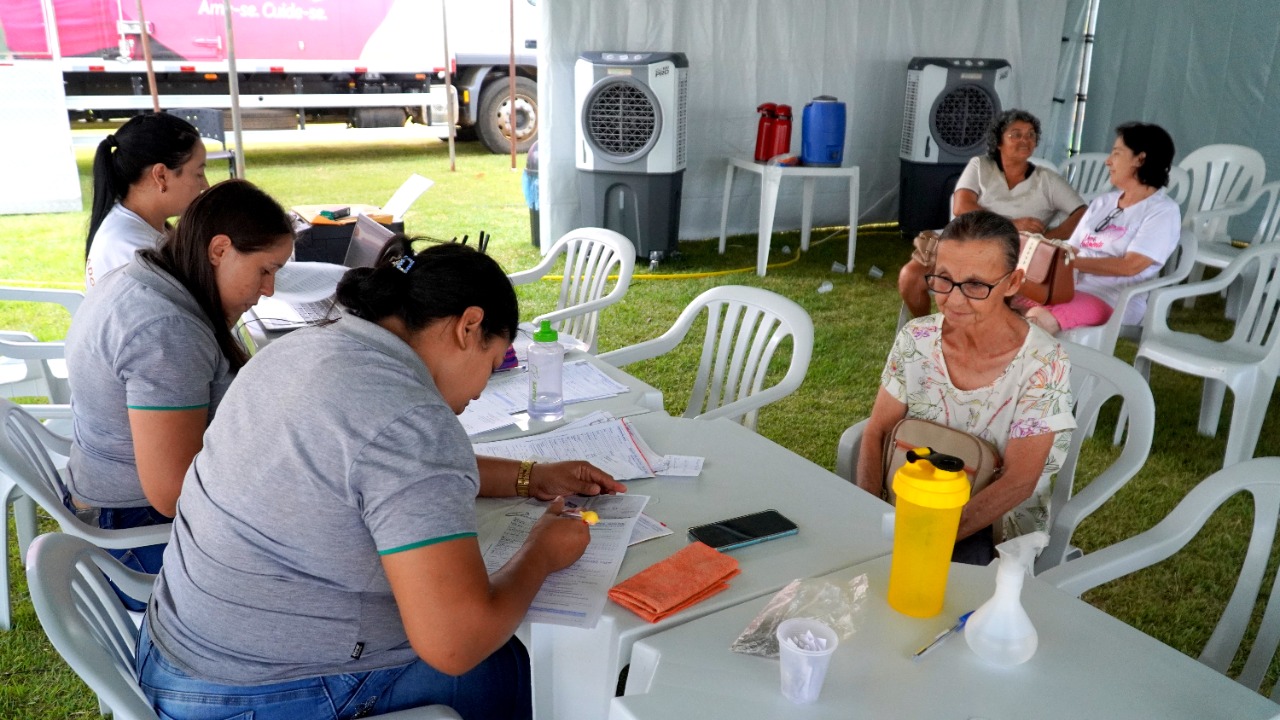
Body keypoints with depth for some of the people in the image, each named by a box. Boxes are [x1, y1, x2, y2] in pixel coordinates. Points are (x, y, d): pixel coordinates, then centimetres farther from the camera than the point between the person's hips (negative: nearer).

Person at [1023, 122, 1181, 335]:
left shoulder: (1163, 210, -2)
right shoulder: (1103, 201, 19)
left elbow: (1130, 266, -14)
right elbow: (1072, 250, 14)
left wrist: (1071, 262, -16)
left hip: (1114, 301, -6)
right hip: (1070, 287, 7)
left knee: (1039, 319, -36)